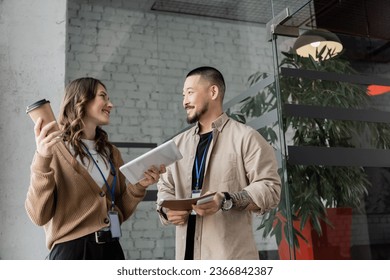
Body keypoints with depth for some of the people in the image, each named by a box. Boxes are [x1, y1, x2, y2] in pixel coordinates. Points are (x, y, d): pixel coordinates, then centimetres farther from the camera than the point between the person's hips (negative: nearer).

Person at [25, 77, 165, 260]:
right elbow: (39, 216, -15)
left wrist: (138, 187, -5)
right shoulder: (54, 149, -7)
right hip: (72, 250, -5)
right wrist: (42, 161, -24)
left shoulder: (111, 153, 9)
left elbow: (119, 212, 11)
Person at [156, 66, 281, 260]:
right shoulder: (178, 143, 18)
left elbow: (269, 188, -7)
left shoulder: (246, 137, -1)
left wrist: (226, 201, -21)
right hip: (187, 254, 5)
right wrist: (167, 209, -1)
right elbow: (165, 187, 21)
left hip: (231, 257, -5)